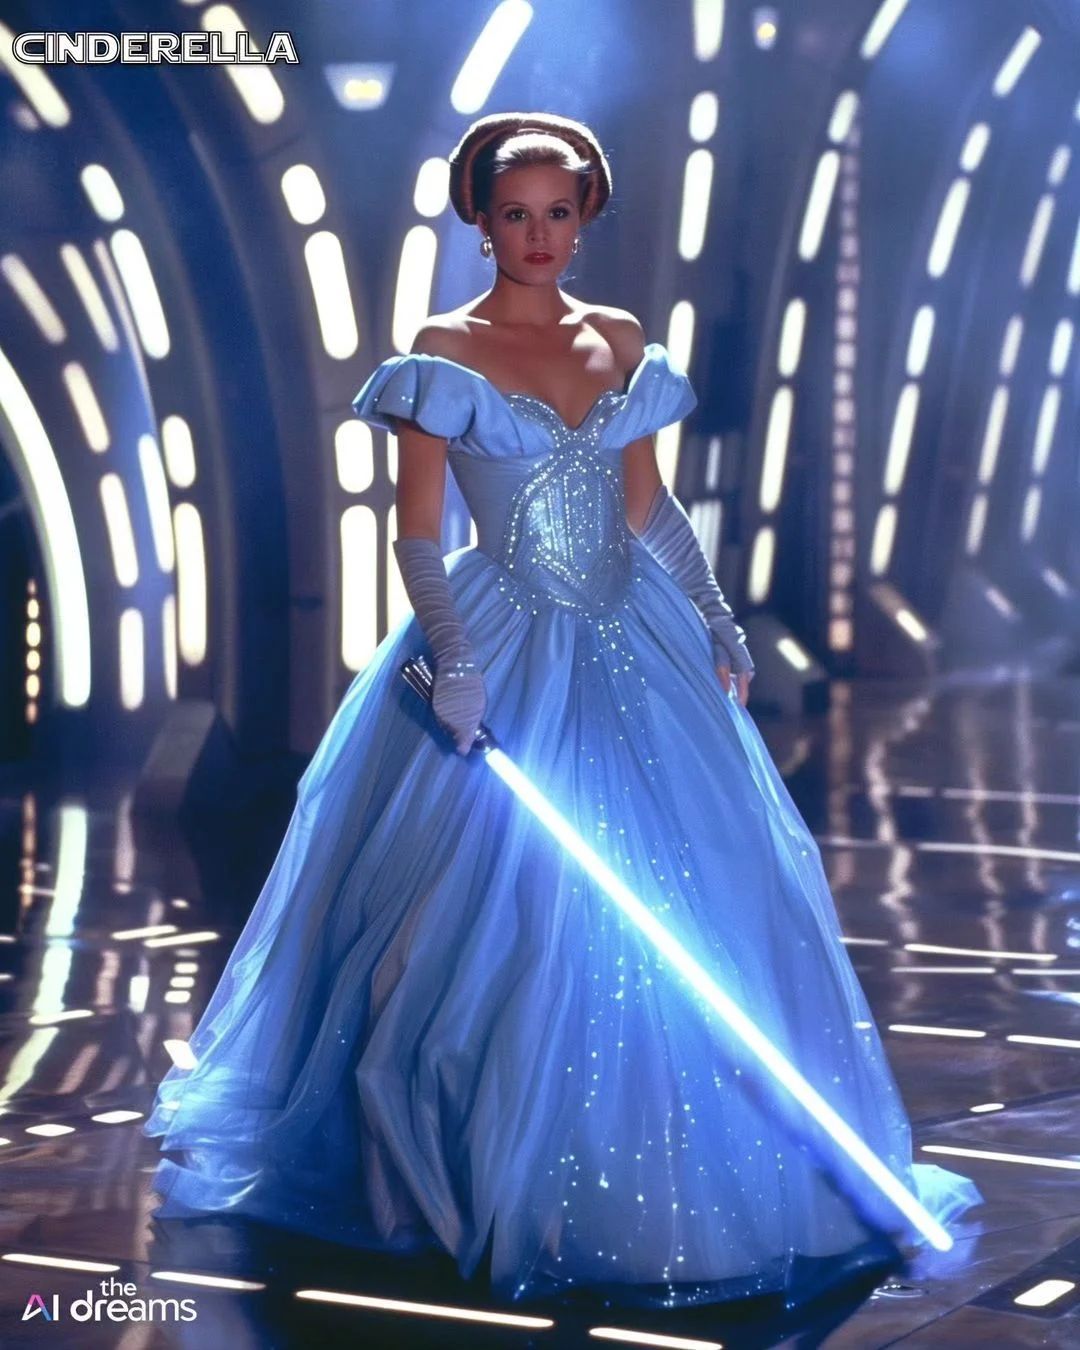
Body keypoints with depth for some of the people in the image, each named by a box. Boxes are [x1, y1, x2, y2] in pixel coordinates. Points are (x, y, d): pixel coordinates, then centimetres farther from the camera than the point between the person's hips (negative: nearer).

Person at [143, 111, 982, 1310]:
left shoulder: (622, 342, 9)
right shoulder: (444, 350, -4)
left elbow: (651, 510, 14)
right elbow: (417, 535, -8)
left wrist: (720, 624, 8)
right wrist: (453, 659, -18)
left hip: (636, 650, 5)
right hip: (507, 658, -5)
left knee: (692, 901, 5)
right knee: (503, 916, -2)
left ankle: (677, 1168, 19)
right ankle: (490, 1169, 13)